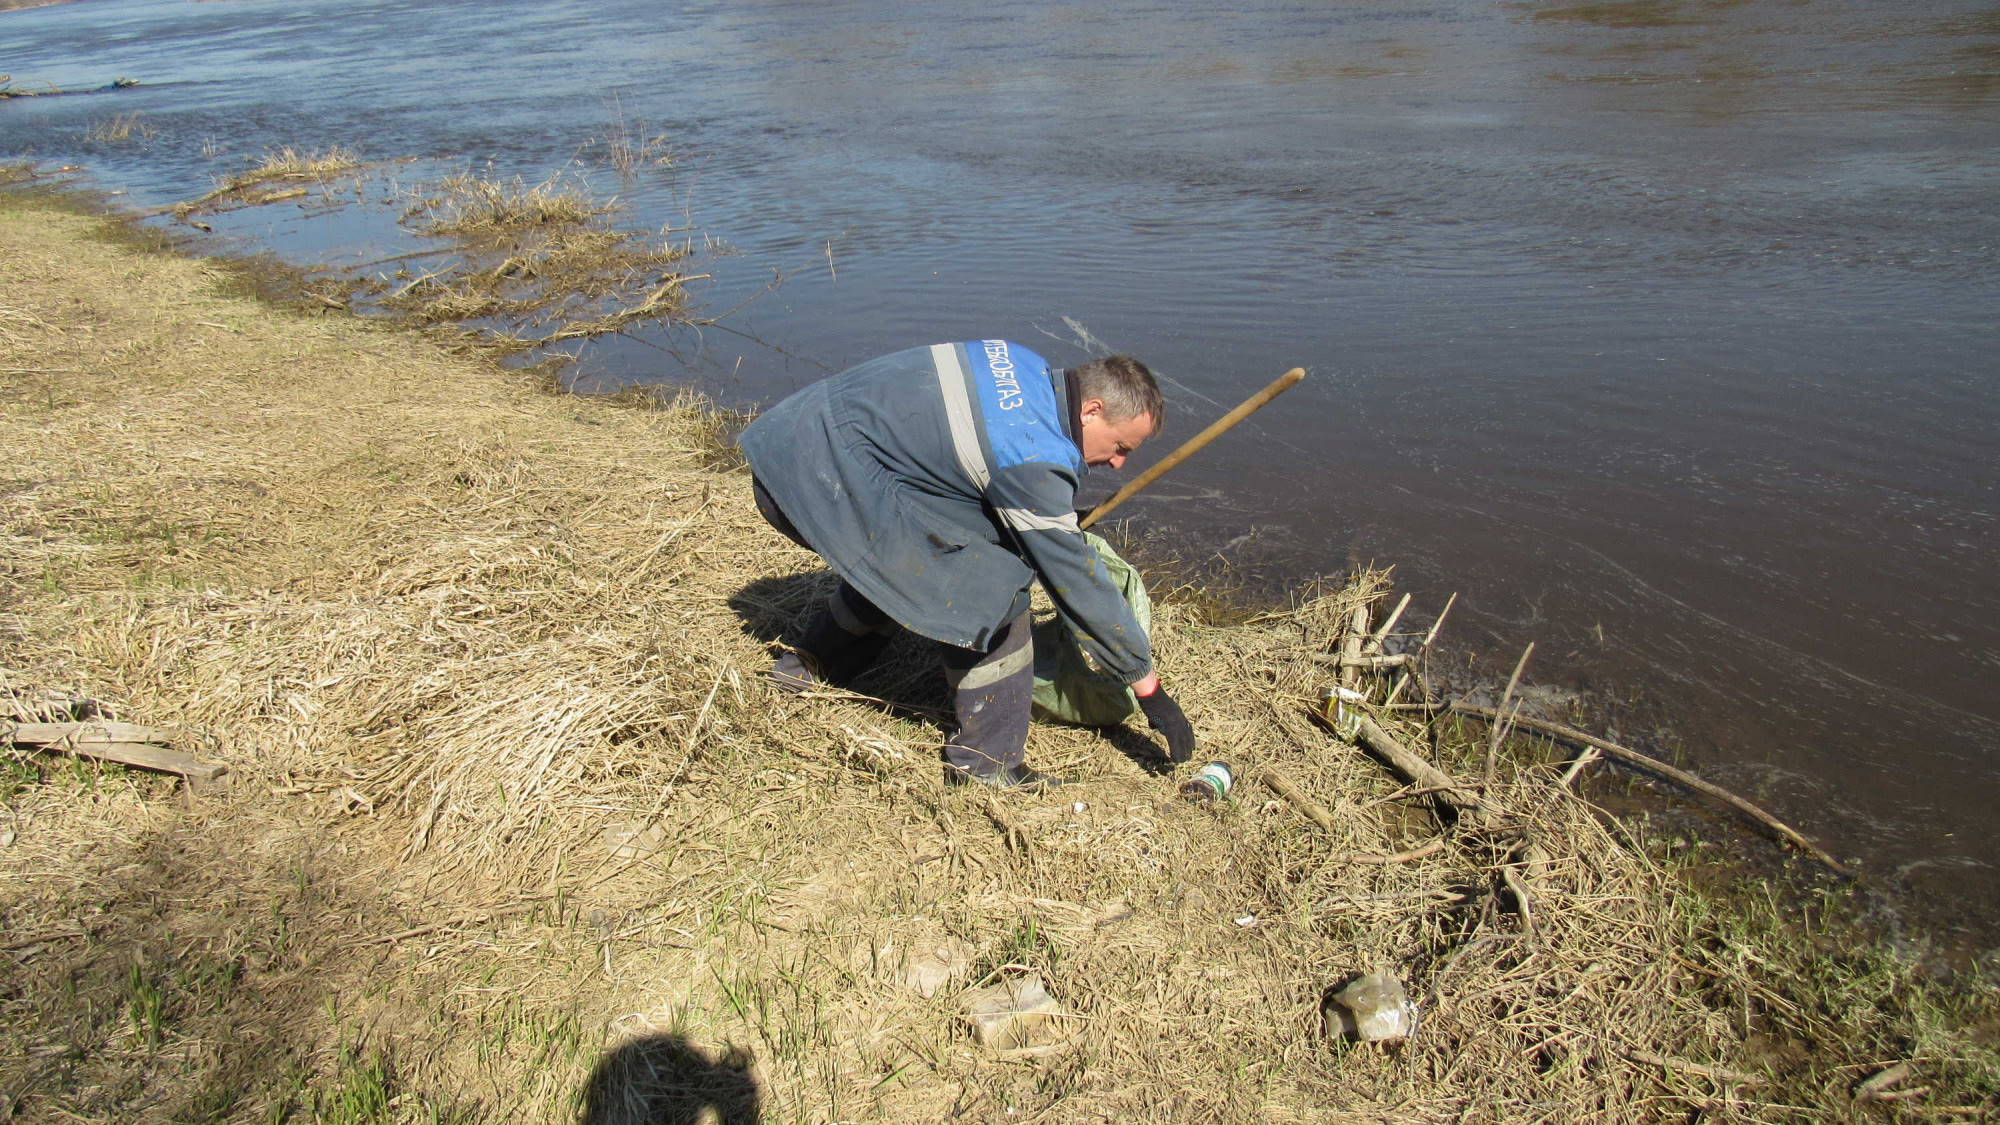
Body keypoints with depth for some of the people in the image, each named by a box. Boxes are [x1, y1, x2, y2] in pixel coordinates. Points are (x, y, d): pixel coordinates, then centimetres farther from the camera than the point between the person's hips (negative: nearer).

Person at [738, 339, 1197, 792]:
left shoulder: (1028, 368, 6)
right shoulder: (1034, 456, -20)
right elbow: (1075, 579, -15)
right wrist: (1147, 684, -6)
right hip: (822, 480, -10)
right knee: (992, 583, -12)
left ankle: (811, 663, 39)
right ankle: (985, 762, -1)